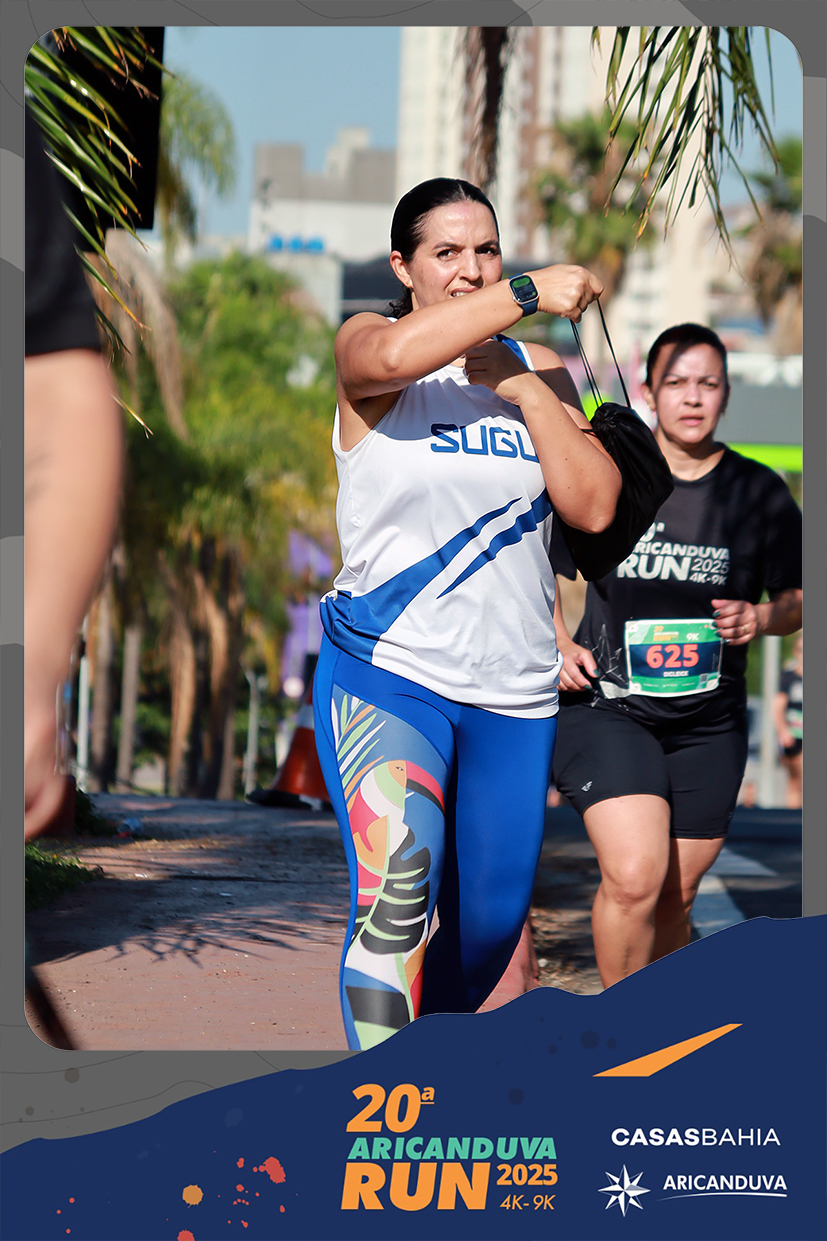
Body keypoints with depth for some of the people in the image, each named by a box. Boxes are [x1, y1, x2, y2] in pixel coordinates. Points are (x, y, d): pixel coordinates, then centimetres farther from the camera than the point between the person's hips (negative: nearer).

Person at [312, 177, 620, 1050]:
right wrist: (529, 295, -24)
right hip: (385, 673, -5)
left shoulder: (536, 369, 12)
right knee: (398, 876, -28)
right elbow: (389, 354, -28)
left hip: (514, 691, 5)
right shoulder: (364, 347, -1)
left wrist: (527, 388, -7)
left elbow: (594, 506, 1)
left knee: (488, 924, 10)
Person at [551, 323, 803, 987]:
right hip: (608, 706, -2)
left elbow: (796, 600, 12)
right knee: (633, 878, -19)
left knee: (674, 896, 6)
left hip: (709, 723, 3)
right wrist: (558, 645, -3)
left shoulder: (759, 493, 4)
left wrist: (760, 619, -10)